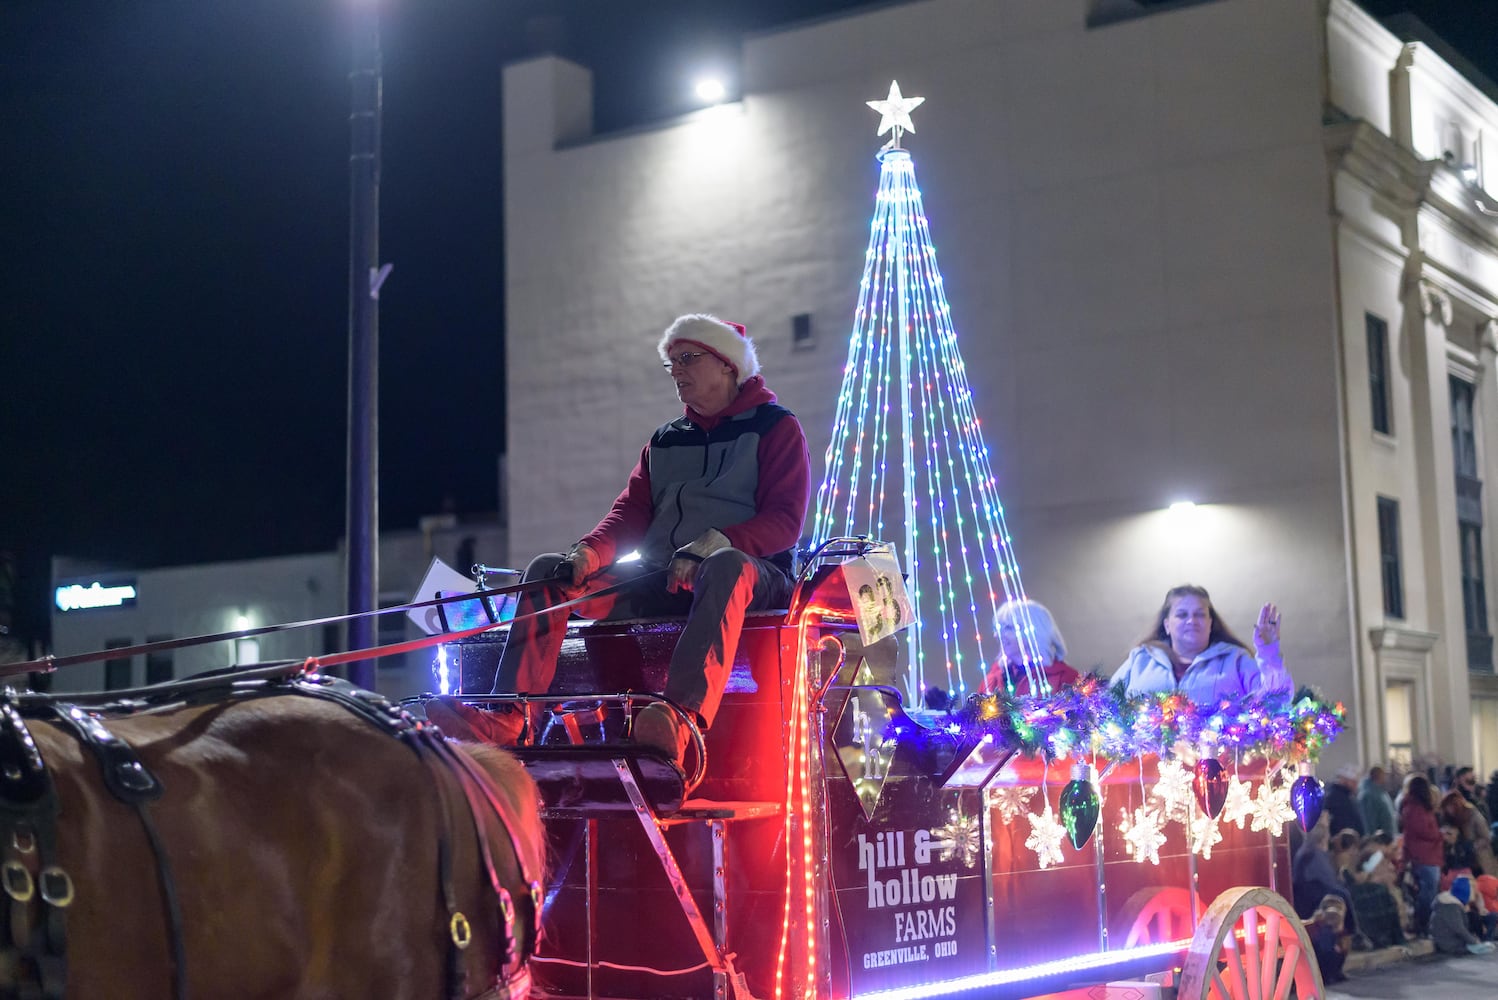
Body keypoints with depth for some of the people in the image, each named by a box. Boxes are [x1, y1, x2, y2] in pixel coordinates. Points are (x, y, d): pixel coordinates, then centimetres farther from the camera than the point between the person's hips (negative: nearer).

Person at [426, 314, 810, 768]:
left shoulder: (776, 428, 7)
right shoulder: (665, 441, 25)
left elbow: (784, 519, -7)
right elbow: (632, 511, 13)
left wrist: (711, 546, -23)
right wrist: (591, 552, -10)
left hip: (755, 575, -6)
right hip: (661, 581, 6)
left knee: (726, 566, -42)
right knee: (548, 569, -9)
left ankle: (684, 721, -64)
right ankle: (506, 719, -27)